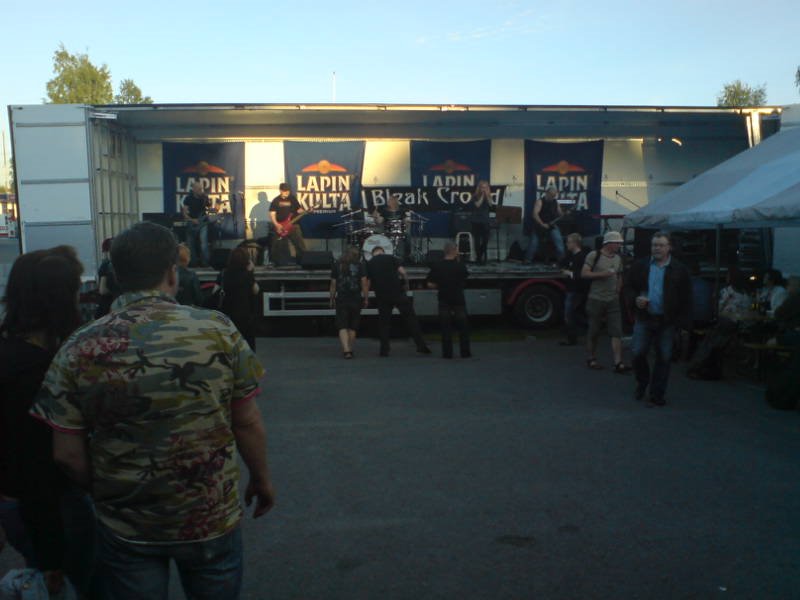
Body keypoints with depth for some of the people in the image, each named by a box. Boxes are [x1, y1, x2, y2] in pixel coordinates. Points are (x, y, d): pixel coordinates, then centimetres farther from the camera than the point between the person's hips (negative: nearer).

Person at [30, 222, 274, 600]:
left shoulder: (79, 348, -13)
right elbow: (248, 424, -9)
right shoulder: (219, 330, -15)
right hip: (213, 519, 0)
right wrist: (262, 480, 8)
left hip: (125, 527, 1)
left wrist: (105, 492, 11)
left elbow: (67, 454, -8)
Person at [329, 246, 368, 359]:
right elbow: (364, 283, -3)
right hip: (356, 300, 1)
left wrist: (332, 299, 10)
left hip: (341, 300, -1)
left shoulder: (336, 265, 3)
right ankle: (349, 349, 19)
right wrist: (366, 298, 3)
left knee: (342, 327, -3)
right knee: (353, 327, 14)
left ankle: (346, 350, -19)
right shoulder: (360, 265, 1)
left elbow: (333, 285, 3)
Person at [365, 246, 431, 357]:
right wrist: (406, 284, 9)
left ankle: (384, 350, 9)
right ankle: (421, 345, 1)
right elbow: (403, 272, -5)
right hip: (397, 293, -1)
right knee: (410, 318, 4)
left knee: (383, 322, 12)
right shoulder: (390, 258, 6)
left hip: (381, 297, 2)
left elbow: (367, 283, 6)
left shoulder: (369, 264, 10)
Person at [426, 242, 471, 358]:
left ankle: (447, 353, 4)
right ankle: (465, 352, 13)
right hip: (459, 301, -1)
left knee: (446, 328, 6)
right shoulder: (460, 267, -7)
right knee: (463, 328, 10)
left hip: (444, 301, 1)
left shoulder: (436, 266, -5)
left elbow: (430, 284, -5)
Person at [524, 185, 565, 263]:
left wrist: (565, 214, -13)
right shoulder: (540, 201, -10)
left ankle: (562, 259, -13)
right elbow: (535, 214, -20)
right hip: (539, 225, -3)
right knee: (533, 242, 1)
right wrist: (542, 224, -27)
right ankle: (528, 259, 14)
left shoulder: (556, 202, 5)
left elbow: (560, 214, 11)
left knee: (558, 240, -15)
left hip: (552, 225, 3)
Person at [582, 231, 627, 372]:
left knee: (616, 332, -5)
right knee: (593, 332, 4)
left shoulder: (618, 258, 14)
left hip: (613, 301, 5)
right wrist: (601, 274, -19)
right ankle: (591, 359, 18)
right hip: (596, 300, -5)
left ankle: (618, 363, -8)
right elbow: (584, 274, -11)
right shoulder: (594, 255, -5)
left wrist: (617, 292, 13)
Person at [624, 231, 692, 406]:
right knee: (638, 353, -3)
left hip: (667, 321, -1)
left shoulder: (679, 270, 0)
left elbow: (686, 299, 0)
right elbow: (629, 288, 11)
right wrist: (635, 299, -11)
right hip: (644, 318, 1)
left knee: (664, 358, 3)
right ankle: (642, 382, 25)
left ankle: (657, 394, 16)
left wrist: (683, 322, -6)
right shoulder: (640, 266, 5)